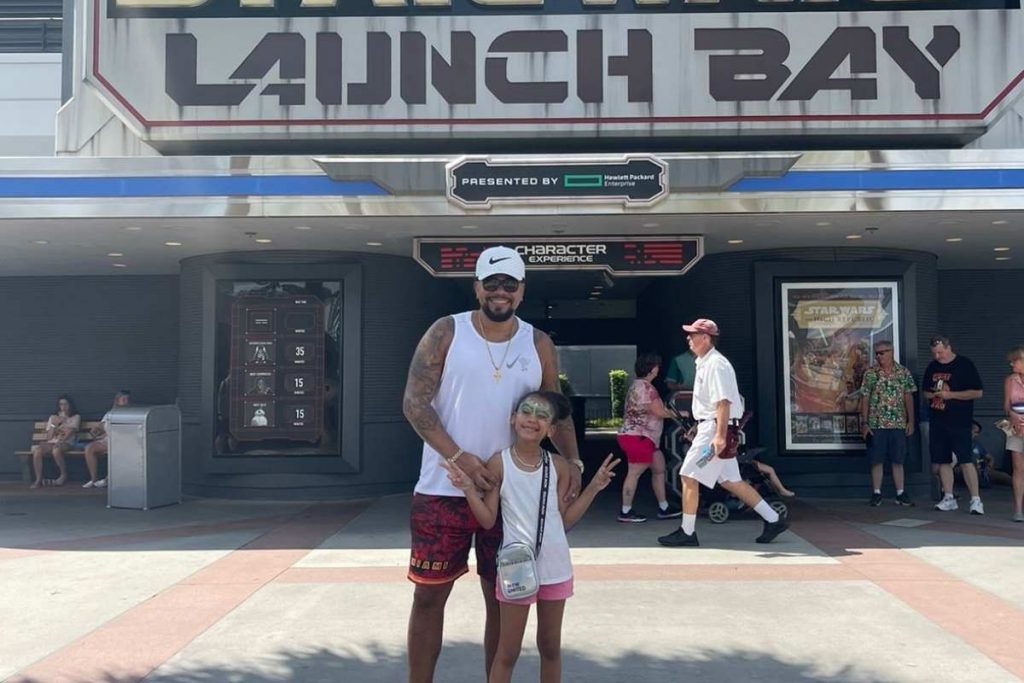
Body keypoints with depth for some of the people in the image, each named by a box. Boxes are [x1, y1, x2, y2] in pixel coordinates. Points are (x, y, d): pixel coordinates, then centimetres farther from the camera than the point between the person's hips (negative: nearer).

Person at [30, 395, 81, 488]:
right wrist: (55, 425, -1)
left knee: (56, 450, -39)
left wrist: (61, 441, -22)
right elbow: (49, 436, 14)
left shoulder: (76, 417, 11)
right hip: (52, 442, 4)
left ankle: (64, 475, -18)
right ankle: (38, 480, -27)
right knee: (37, 450, -29)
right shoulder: (53, 417, 22)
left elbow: (71, 431, -6)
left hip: (67, 443, -4)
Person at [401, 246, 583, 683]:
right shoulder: (446, 333, -3)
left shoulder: (539, 345, 5)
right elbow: (415, 402, -8)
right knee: (430, 594, 5)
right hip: (443, 491, -2)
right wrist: (457, 457, -18)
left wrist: (572, 461, -7)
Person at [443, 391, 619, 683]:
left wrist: (594, 487, 0)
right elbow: (488, 520, -8)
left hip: (556, 567, 3)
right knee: (508, 651, 7)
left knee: (550, 647, 17)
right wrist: (469, 489, -21)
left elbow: (565, 519, 2)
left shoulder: (558, 466, -1)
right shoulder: (498, 464, -10)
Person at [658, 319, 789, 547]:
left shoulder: (716, 364, -15)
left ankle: (687, 532, 1)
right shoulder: (704, 364, 16)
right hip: (710, 427, 10)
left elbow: (723, 402, -23)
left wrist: (720, 435, -30)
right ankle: (773, 520, 18)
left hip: (715, 427, -10)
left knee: (689, 476, -6)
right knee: (730, 480, 13)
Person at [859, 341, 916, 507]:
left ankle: (901, 494, 13)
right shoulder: (870, 373, 1)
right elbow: (865, 398, 0)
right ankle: (876, 494, 9)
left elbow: (909, 398, 5)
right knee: (876, 460, 2)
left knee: (898, 461, 6)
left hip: (898, 424, 1)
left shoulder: (904, 372, 3)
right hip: (876, 424, -1)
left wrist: (911, 421, 0)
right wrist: (864, 422, -5)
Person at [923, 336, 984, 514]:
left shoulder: (965, 365, -5)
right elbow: (925, 391, 23)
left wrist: (950, 394, -16)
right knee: (943, 461, 8)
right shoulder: (932, 367, 13)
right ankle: (948, 499, 16)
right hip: (937, 422, 6)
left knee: (965, 460, -10)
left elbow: (977, 393, -9)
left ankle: (976, 500, -5)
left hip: (959, 422, -6)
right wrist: (932, 395, -1)